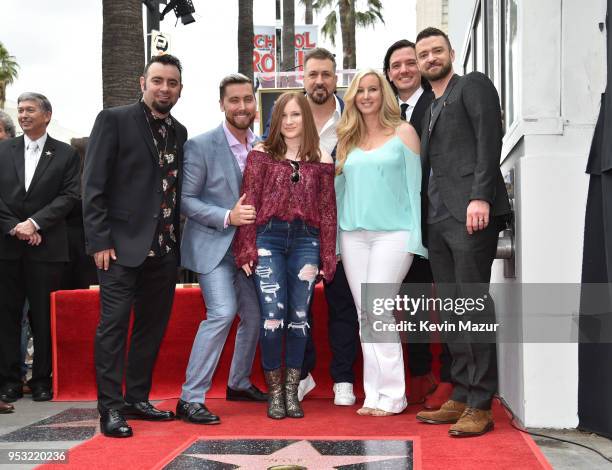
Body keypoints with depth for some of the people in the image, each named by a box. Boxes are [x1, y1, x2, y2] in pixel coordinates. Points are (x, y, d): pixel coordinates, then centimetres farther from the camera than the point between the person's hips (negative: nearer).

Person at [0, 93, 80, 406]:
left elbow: (69, 197, -3)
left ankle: (42, 380, 10)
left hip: (46, 247, -2)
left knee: (44, 316, 1)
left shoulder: (65, 155, 6)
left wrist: (34, 223, -12)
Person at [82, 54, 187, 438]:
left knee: (153, 326, 11)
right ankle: (110, 407, 3)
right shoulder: (114, 120, -3)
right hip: (124, 245, -6)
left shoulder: (179, 132, 14)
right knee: (114, 325, -4)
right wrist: (99, 240, -13)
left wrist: (178, 239, 7)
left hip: (165, 248, 6)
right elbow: (94, 185, -8)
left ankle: (137, 399, 22)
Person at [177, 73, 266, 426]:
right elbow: (186, 199, -11)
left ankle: (239, 383, 32)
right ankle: (191, 399, -12)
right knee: (223, 312, -19)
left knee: (254, 315, 10)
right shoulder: (200, 146, -10)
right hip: (212, 243, -6)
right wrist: (227, 217, -22)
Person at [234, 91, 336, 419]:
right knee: (272, 316, -5)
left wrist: (327, 257, 4)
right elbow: (249, 202, 0)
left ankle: (292, 390, 17)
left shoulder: (321, 159, 8)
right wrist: (246, 249, -6)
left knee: (299, 317, 4)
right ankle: (274, 390, 11)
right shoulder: (261, 154, 4)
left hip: (305, 241, 2)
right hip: (268, 238, -1)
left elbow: (328, 210, 7)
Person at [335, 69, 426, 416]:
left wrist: (417, 236, -7)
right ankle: (375, 395, 10)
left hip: (393, 232, -5)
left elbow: (415, 183, 0)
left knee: (378, 309, -13)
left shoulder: (403, 132, 4)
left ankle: (391, 395, -5)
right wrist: (335, 237, 13)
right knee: (365, 315, 4)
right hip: (354, 235, 5)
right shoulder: (348, 139, 16)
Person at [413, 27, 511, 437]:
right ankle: (461, 397, 12)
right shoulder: (430, 109, 25)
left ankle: (480, 406, -6)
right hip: (437, 217, 8)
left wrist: (480, 197, -19)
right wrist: (423, 217, 12)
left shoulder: (474, 85, 5)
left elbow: (489, 139, -8)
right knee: (451, 309, 7)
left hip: (470, 211, -8)